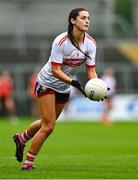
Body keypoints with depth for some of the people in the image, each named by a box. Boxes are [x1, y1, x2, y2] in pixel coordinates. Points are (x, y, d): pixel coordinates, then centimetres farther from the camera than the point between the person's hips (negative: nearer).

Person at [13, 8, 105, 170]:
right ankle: (28, 163, 1)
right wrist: (73, 82, -39)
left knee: (47, 123, 17)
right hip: (47, 83, -7)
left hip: (64, 88, 7)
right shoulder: (61, 41, -26)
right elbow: (55, 70, -27)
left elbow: (91, 71, -7)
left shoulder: (90, 43, -8)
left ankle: (21, 138, 45)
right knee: (48, 126, -12)